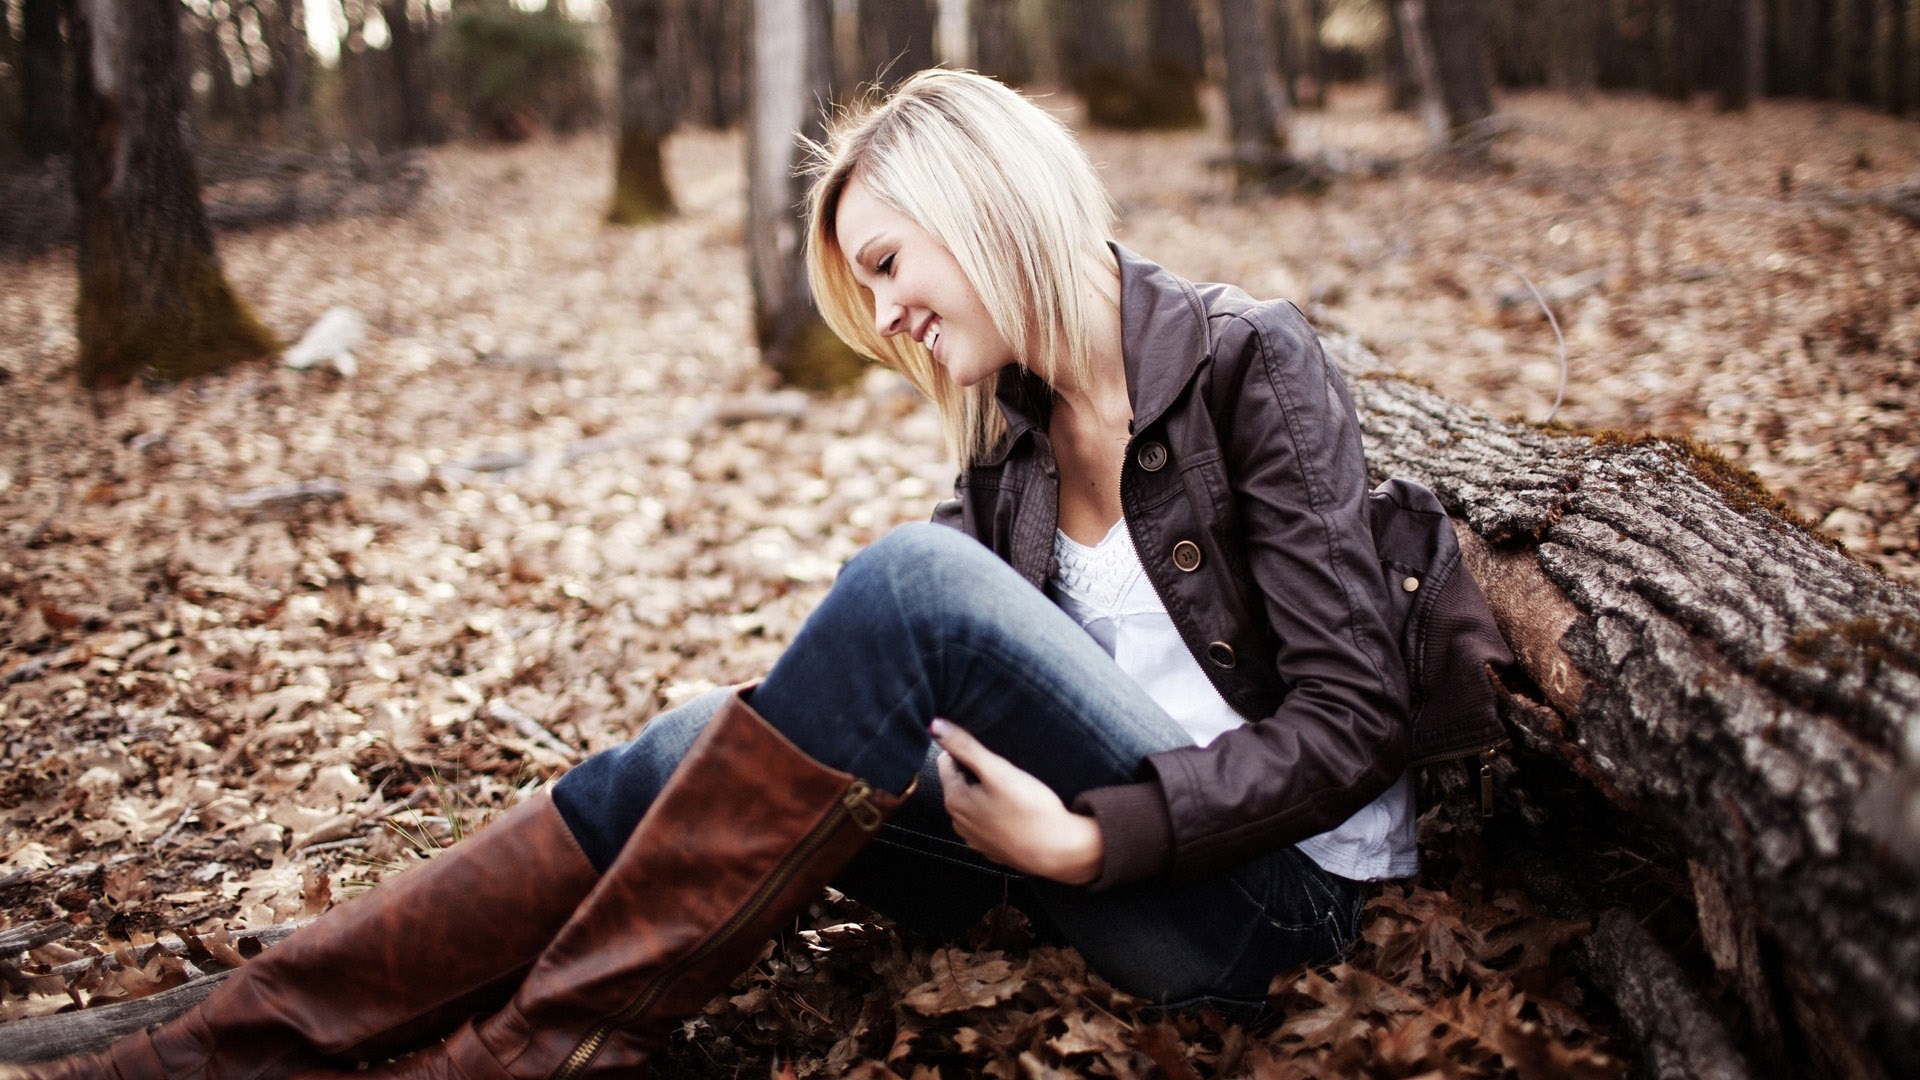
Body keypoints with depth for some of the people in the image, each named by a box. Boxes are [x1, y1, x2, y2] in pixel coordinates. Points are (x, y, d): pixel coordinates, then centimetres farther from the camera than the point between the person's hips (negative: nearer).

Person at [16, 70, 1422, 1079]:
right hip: (1086, 837, 6)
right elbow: (917, 691, 4)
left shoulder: (1249, 361, -10)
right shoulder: (1010, 434, 9)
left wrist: (1092, 838, -24)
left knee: (917, 579, -28)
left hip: (1276, 881, -6)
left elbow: (1353, 717, -15)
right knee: (697, 752, -15)